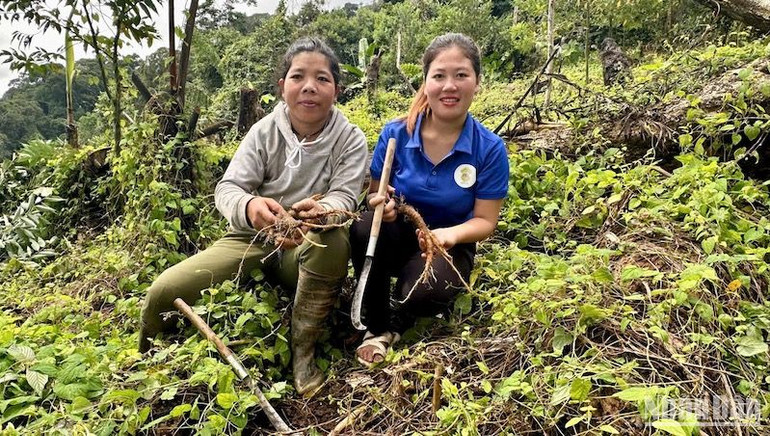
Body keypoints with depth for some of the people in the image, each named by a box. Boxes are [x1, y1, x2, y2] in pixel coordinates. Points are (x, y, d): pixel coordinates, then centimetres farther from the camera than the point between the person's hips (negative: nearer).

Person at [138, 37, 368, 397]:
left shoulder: (350, 139, -7)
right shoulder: (264, 131, -4)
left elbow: (345, 197, -17)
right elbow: (227, 188, -11)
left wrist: (317, 211, -43)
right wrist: (248, 206, -37)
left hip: (305, 249, -1)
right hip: (252, 239, 2)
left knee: (334, 239, -38)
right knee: (163, 292, -17)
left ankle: (303, 349, -17)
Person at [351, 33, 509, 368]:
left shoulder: (490, 149, -14)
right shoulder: (395, 134, -11)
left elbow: (485, 220, -9)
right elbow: (374, 195, 1)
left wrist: (451, 234, -30)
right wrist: (381, 203, -24)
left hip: (449, 246, -1)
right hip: (397, 238, 2)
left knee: (425, 292, -34)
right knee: (366, 227, -32)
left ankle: (393, 327, 5)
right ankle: (375, 324, -8)